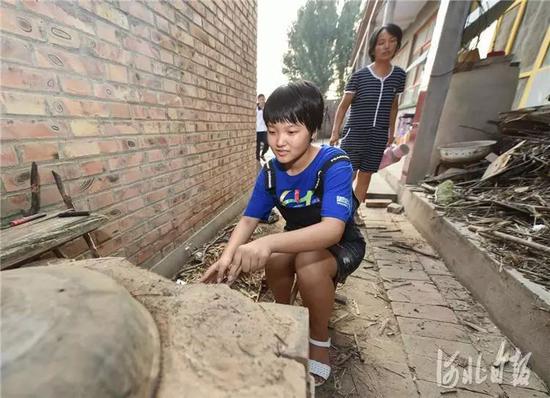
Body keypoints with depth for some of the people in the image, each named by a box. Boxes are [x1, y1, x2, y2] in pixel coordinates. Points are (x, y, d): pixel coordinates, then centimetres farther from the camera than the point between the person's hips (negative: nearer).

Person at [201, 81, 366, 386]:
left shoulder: (335, 164, -27)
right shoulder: (270, 172, -12)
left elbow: (333, 229, -40)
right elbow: (249, 219, -10)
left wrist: (268, 242, -55)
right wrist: (227, 256, -29)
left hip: (342, 244, -3)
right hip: (299, 241, 4)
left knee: (308, 261, -34)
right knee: (274, 259, -27)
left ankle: (320, 340, -3)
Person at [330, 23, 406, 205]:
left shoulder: (399, 75, 6)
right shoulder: (359, 75, -4)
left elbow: (393, 105, 16)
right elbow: (343, 105, -3)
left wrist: (391, 132, 16)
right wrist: (335, 132, -10)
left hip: (379, 137, 4)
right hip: (354, 134, -4)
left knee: (365, 177, 10)